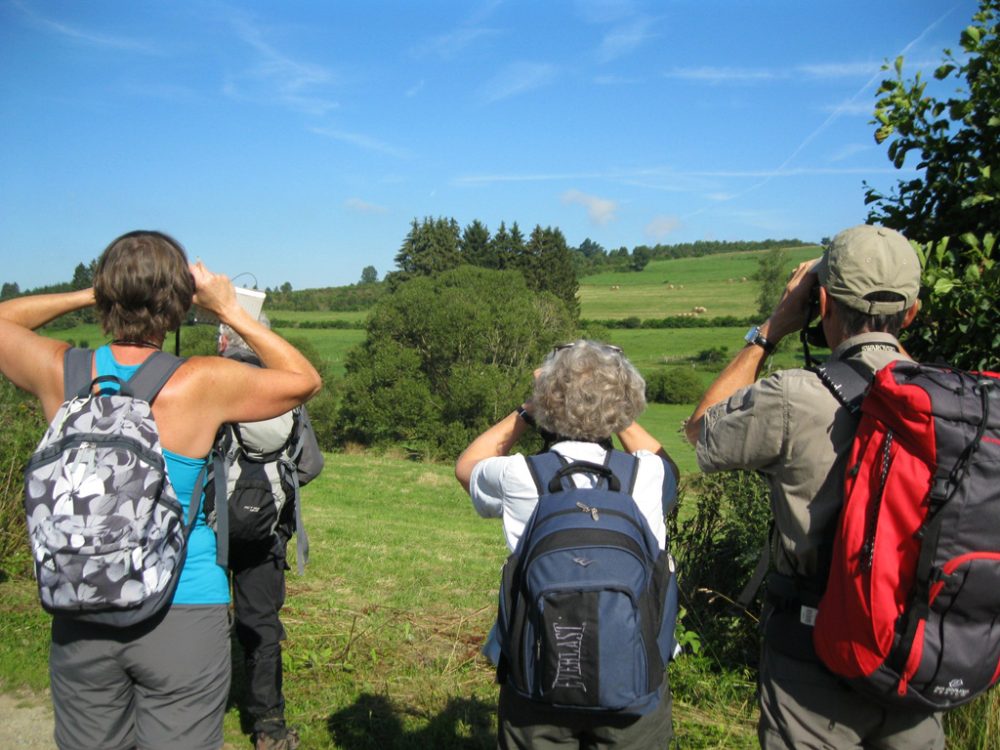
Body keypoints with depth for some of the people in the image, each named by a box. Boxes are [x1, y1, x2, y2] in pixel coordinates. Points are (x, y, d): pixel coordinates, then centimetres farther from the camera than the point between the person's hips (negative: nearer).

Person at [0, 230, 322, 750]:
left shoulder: (60, 373, -7)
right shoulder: (203, 384, -16)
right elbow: (304, 380, 0)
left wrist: (86, 295, 10)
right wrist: (231, 311, -1)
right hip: (182, 614, -3)